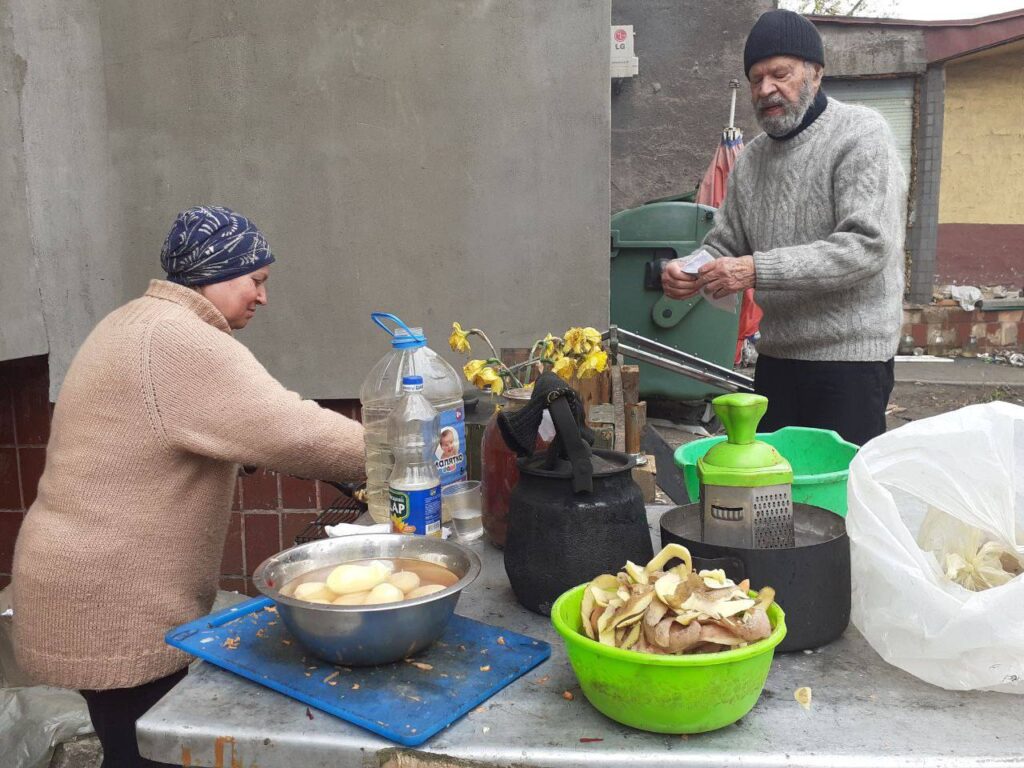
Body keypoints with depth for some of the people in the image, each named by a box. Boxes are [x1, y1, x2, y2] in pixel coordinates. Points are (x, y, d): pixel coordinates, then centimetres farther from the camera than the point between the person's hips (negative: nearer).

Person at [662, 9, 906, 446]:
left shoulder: (861, 135, -8)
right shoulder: (752, 158, 11)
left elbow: (868, 245, -19)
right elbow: (724, 244, 15)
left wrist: (758, 270, -25)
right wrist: (692, 272, -8)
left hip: (850, 356, -6)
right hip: (776, 355, 6)